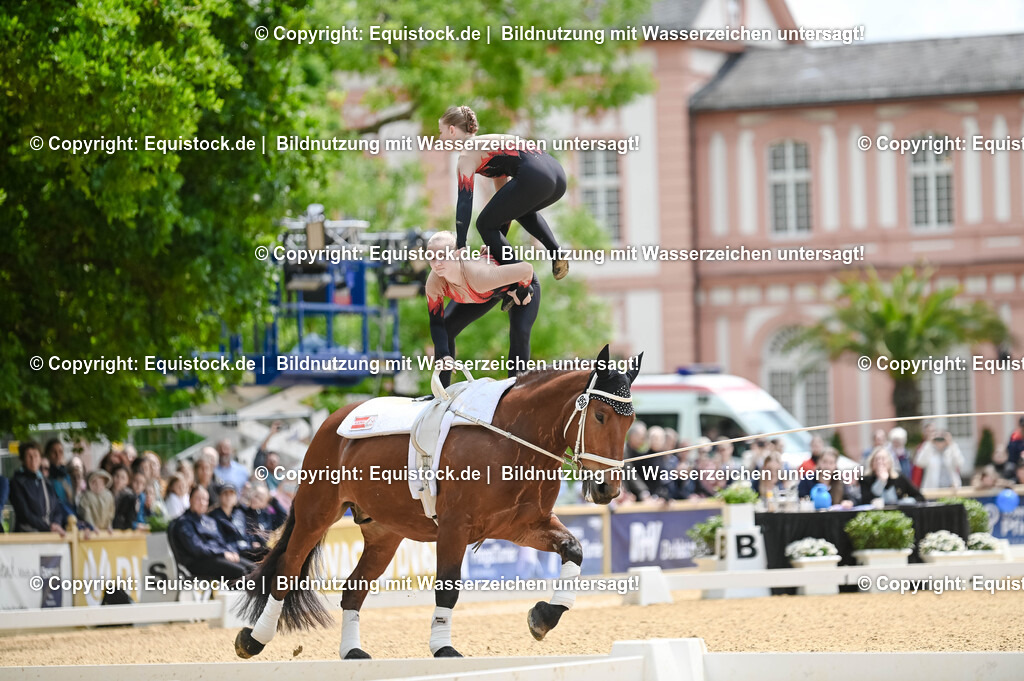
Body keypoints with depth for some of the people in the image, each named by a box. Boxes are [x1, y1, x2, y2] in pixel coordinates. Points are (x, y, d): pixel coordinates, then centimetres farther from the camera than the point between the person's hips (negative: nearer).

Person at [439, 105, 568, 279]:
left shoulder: (467, 155, 6)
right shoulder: (489, 142, 33)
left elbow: (465, 200, -5)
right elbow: (502, 189, 38)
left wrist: (461, 246, -11)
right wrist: (497, 245, 40)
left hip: (534, 177, -9)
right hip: (558, 175, 9)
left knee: (485, 224, 6)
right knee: (521, 209, 39)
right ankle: (556, 254, 21)